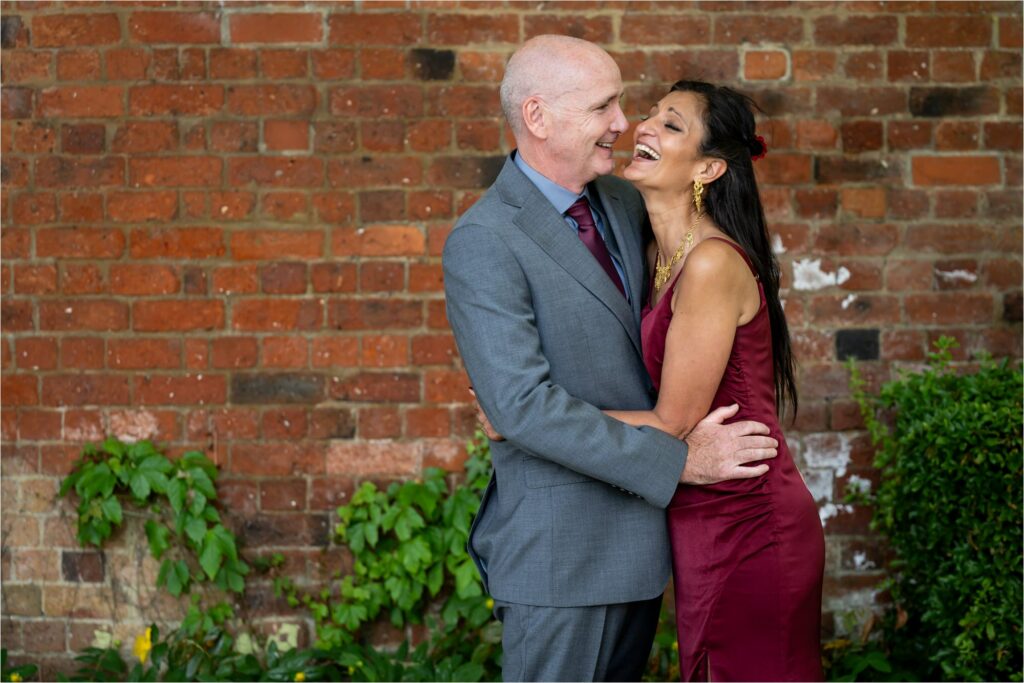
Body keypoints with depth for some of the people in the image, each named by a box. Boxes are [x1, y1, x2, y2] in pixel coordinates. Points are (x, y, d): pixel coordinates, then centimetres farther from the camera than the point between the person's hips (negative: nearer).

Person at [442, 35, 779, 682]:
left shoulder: (623, 201, 7)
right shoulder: (482, 244, -18)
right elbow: (523, 405, -26)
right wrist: (679, 460, -24)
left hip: (640, 525, 8)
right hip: (562, 547, -8)